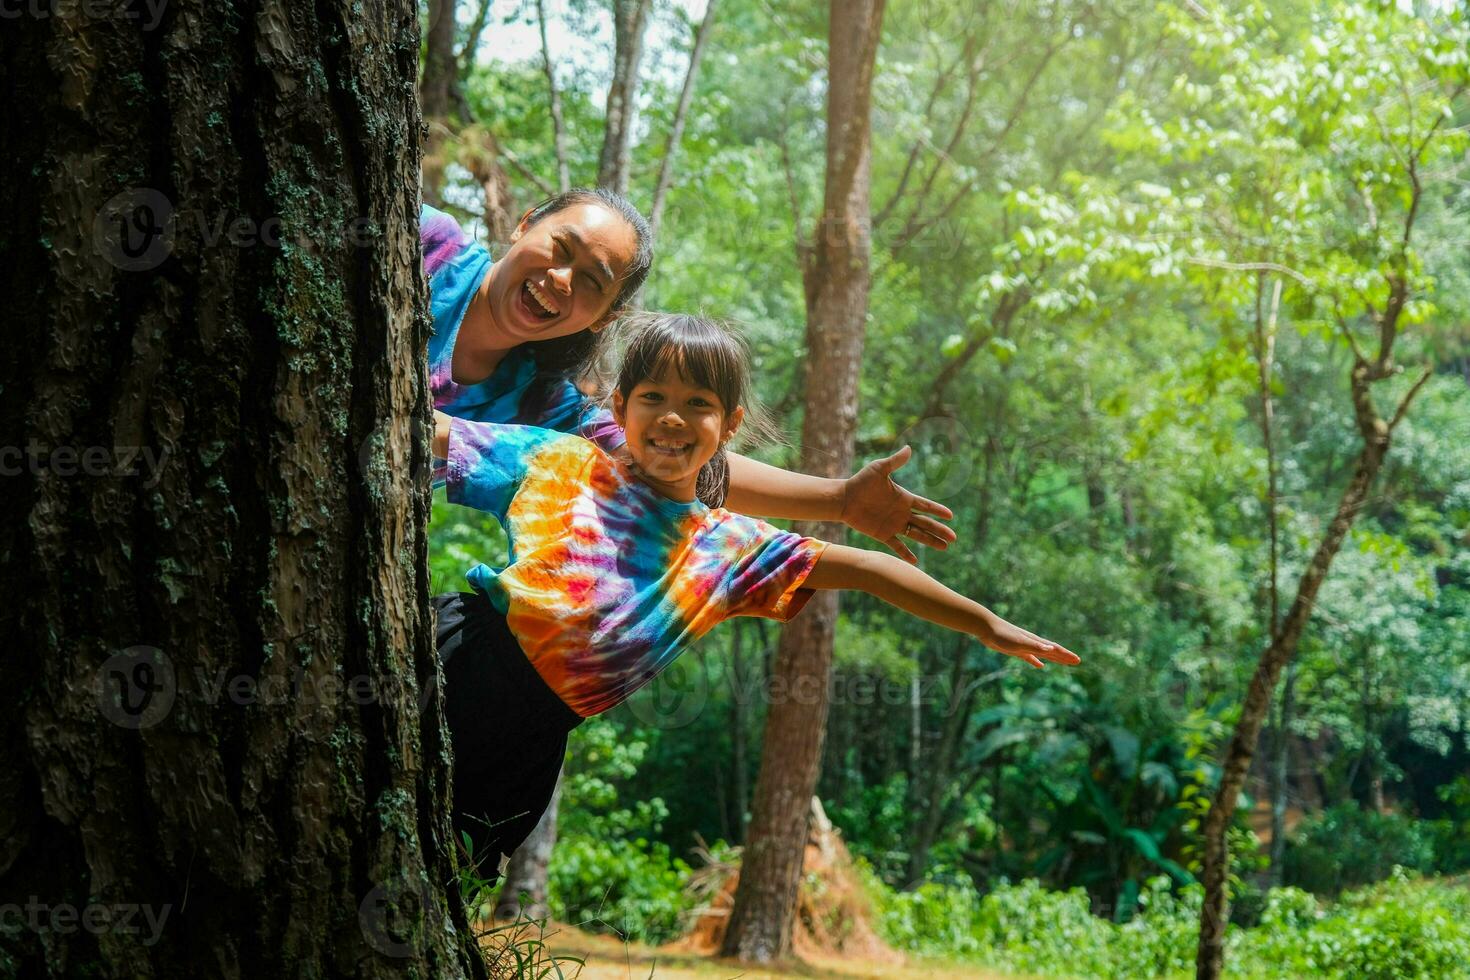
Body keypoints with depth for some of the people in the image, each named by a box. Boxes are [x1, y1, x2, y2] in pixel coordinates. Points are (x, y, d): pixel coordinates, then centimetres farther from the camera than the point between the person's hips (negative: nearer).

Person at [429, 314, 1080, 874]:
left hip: (530, 738, 2)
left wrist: (989, 627, 15)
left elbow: (864, 569, 14)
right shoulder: (561, 464, 6)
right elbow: (432, 428, 4)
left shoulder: (729, 548, 12)